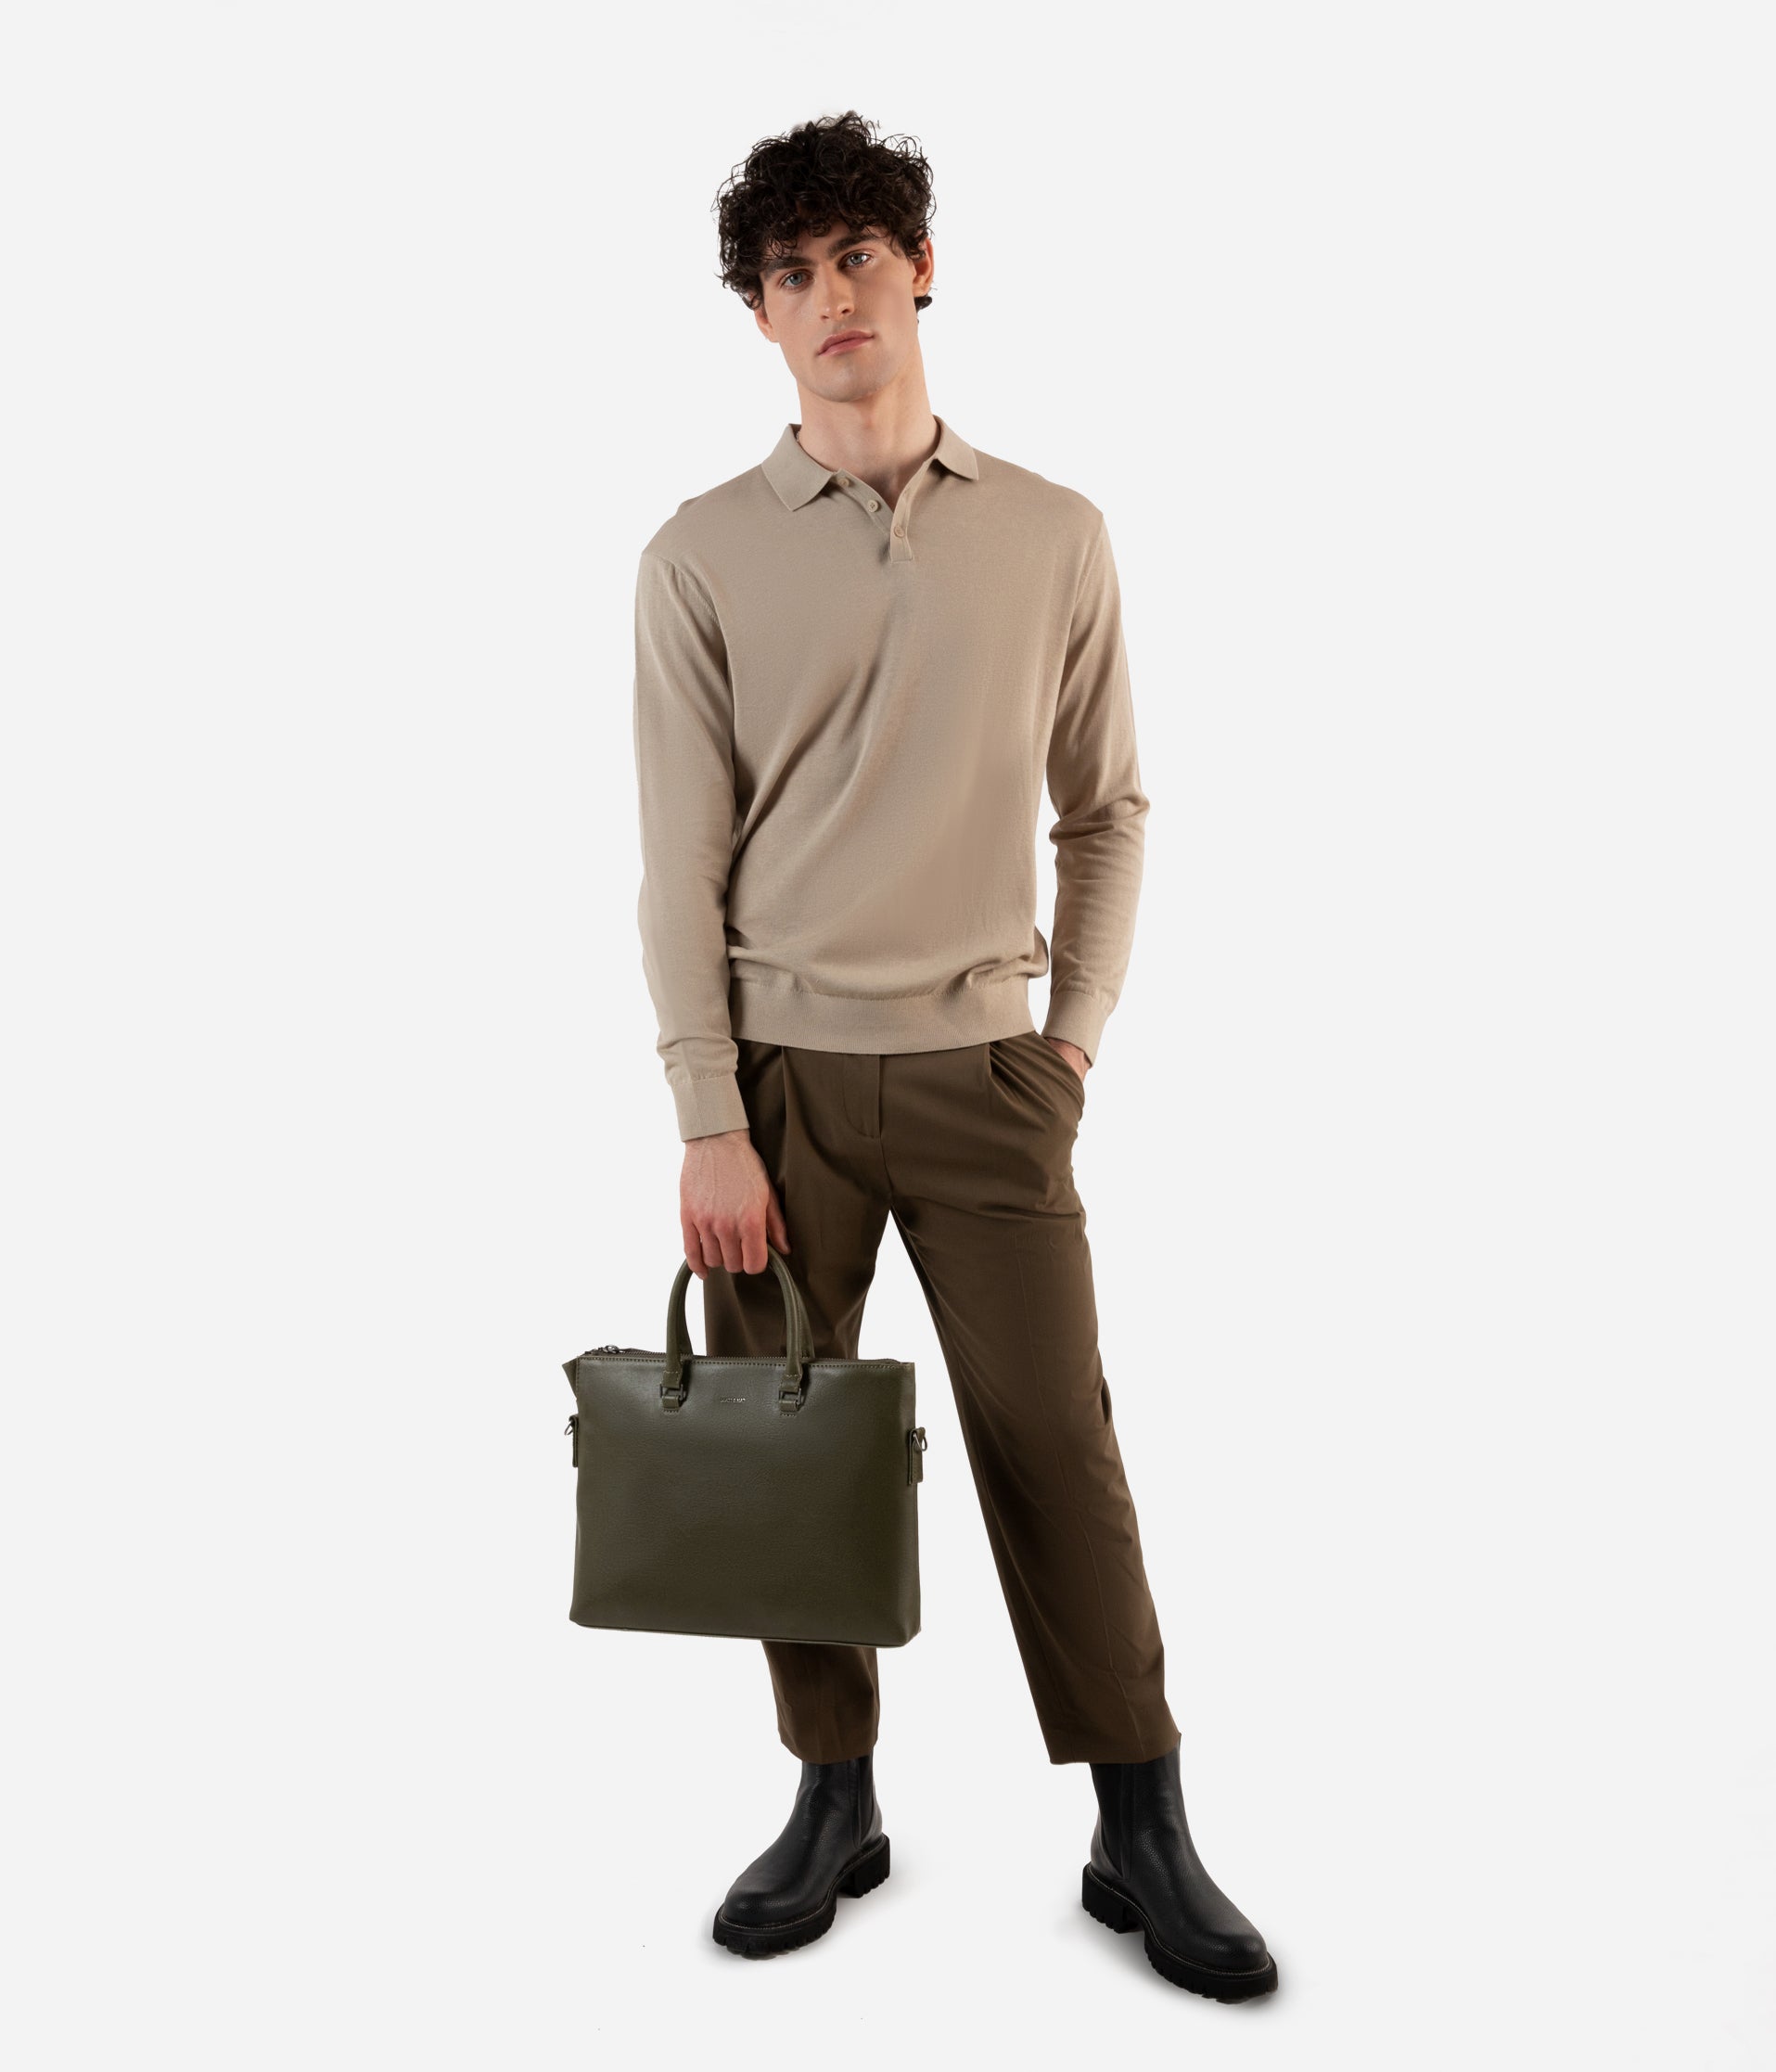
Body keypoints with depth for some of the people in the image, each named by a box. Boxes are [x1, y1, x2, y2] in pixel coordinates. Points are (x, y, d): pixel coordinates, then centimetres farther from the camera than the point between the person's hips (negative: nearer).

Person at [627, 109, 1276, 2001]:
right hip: (775, 1066, 0)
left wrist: (1074, 1039, 3)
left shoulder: (1054, 537, 5)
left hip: (982, 1067, 0)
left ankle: (1142, 1837, 15)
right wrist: (708, 1123, -7)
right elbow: (681, 861, -2)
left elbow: (1107, 811, 11)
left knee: (1057, 1445, 0)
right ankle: (835, 1799, 25)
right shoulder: (703, 555, 1)